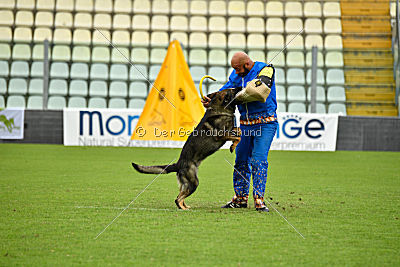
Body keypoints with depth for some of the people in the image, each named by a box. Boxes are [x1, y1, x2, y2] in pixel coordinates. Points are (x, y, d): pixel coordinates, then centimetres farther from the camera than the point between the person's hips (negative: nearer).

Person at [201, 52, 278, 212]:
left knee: (258, 160, -13)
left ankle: (259, 200, -10)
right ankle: (240, 198, 17)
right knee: (241, 160, 7)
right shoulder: (236, 74, 11)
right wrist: (211, 101, -16)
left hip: (265, 123, -6)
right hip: (245, 123, 6)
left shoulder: (266, 69, -8)